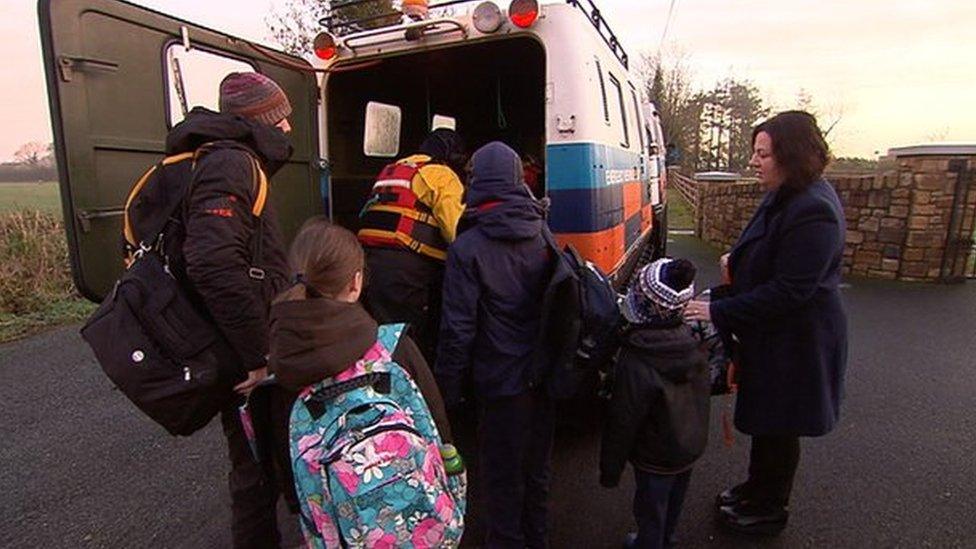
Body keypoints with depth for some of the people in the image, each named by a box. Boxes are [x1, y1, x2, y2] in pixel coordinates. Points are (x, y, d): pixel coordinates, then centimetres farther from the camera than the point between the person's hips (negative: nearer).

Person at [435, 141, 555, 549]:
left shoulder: (467, 247, -16)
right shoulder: (543, 236, -1)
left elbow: (458, 327, -16)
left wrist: (447, 387, -5)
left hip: (500, 380, -5)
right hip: (544, 374, 6)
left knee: (502, 473, 14)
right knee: (537, 465, 23)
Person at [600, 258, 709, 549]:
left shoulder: (635, 364, -32)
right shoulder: (694, 344, -12)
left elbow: (622, 423, -23)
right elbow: (701, 395, 3)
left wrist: (610, 470, -10)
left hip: (655, 457, -7)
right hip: (692, 446, 7)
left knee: (650, 511, 17)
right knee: (672, 504, 28)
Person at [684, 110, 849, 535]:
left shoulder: (813, 212, -27)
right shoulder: (784, 196, 4)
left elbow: (788, 292, -28)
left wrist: (719, 312, -27)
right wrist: (738, 263, 1)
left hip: (794, 341, -9)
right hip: (770, 333, 9)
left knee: (777, 425, 10)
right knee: (764, 417, 23)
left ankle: (769, 510, 32)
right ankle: (757, 488, 44)